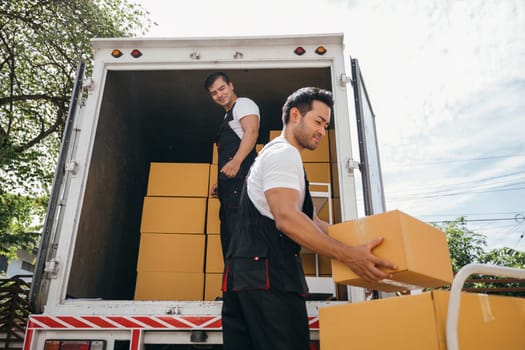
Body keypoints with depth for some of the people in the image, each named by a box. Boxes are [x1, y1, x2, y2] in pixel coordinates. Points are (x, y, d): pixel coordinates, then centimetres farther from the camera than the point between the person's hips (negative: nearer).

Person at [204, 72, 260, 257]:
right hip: (230, 186, 10)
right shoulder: (228, 116, 29)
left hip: (240, 180, -10)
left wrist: (236, 161, -33)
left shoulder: (243, 104, 2)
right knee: (228, 236, 10)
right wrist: (220, 183, 26)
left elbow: (251, 132, -18)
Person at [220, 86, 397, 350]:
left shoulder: (277, 154, 27)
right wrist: (349, 256, -24)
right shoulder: (284, 153, -6)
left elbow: (311, 221, 25)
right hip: (267, 273, -10)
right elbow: (287, 218, -22)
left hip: (246, 271, 10)